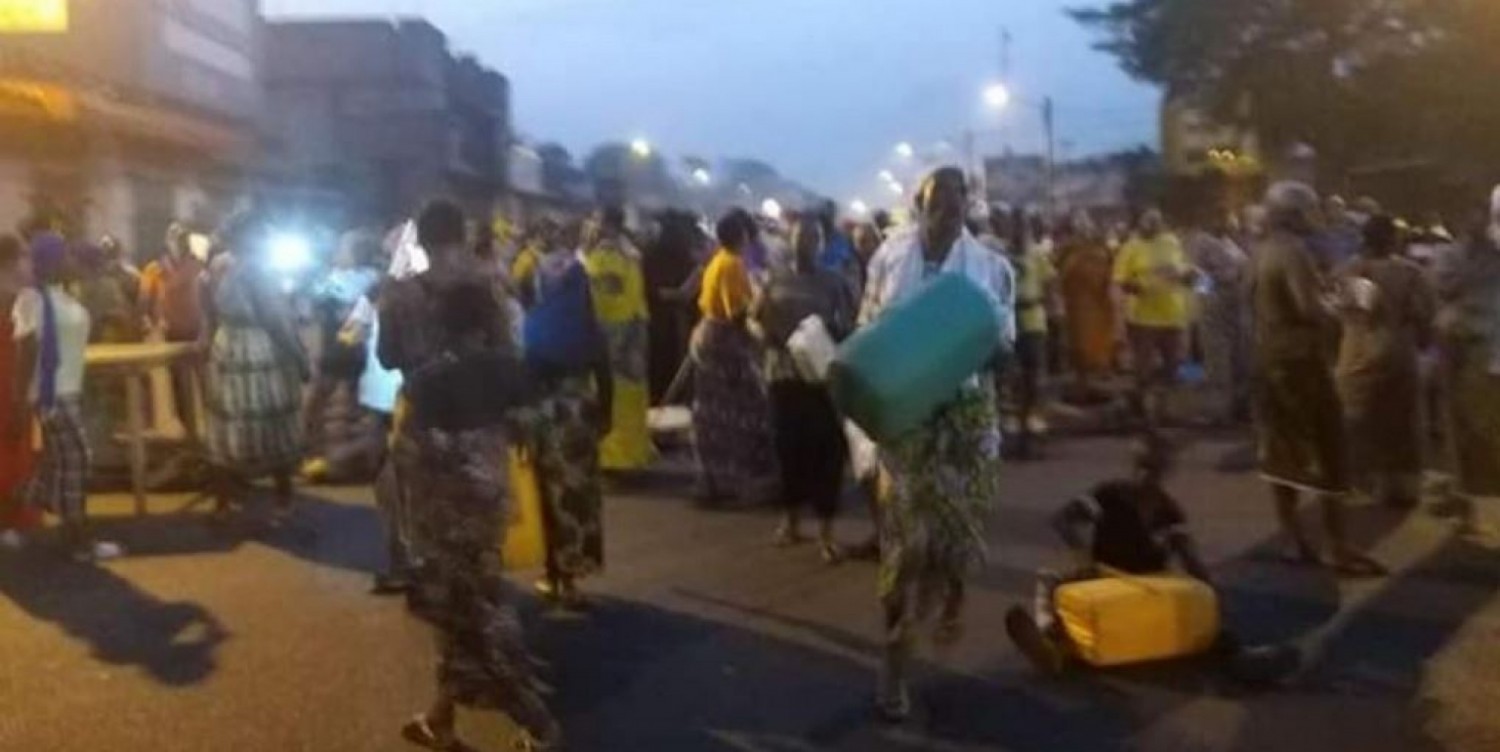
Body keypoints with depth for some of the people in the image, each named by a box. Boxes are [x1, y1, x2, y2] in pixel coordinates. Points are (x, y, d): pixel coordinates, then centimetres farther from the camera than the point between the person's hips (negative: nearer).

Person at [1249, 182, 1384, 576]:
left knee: (1282, 452, 10)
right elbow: (1310, 308, -26)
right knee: (1327, 455, -3)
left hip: (1270, 356, 9)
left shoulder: (1264, 251, 11)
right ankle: (1340, 549, 1)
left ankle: (1295, 541, 15)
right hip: (1301, 358, -9)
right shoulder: (1294, 250, -17)